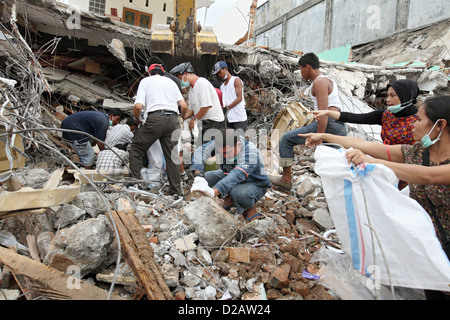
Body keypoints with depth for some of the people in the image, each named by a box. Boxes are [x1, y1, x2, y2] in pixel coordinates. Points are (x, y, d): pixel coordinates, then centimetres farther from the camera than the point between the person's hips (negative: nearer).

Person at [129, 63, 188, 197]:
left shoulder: (146, 81, 15)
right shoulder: (171, 82, 25)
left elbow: (138, 106, 0)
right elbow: (184, 106, 13)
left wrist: (137, 119, 19)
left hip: (155, 118, -3)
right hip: (173, 119, 4)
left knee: (136, 149, 11)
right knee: (172, 155, 6)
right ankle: (176, 191, 7)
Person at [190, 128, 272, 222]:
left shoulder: (251, 154, -36)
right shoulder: (223, 143, -20)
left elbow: (236, 176, -51)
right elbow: (200, 151, -29)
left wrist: (213, 192, -65)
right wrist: (199, 176, -46)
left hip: (254, 184, -6)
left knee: (238, 193, -39)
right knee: (206, 176, -17)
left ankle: (250, 209, -4)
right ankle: (228, 199, 7)